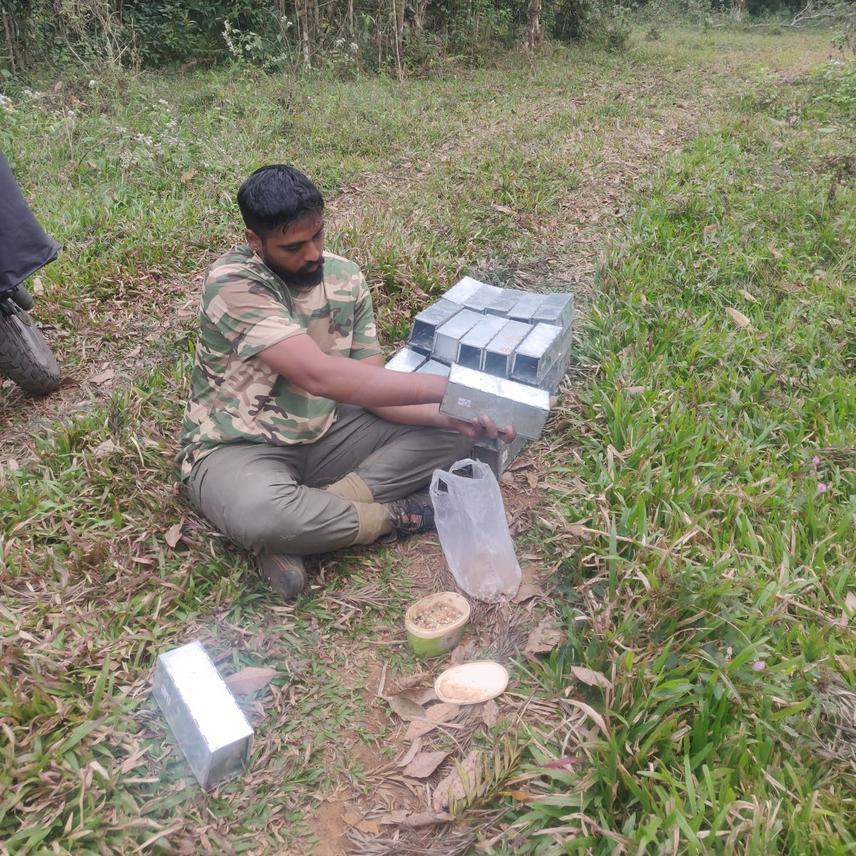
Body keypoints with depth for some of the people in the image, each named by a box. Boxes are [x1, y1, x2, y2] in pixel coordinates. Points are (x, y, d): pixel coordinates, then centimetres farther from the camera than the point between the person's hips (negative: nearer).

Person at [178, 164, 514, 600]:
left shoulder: (345, 277, -4)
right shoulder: (233, 283, -23)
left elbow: (371, 388, -6)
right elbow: (319, 375, -35)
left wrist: (449, 412, -24)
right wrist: (444, 386, -35)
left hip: (323, 436, 6)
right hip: (238, 447, -6)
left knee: (450, 433, -8)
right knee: (261, 514, -42)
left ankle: (304, 520, -17)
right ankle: (396, 516, -13)